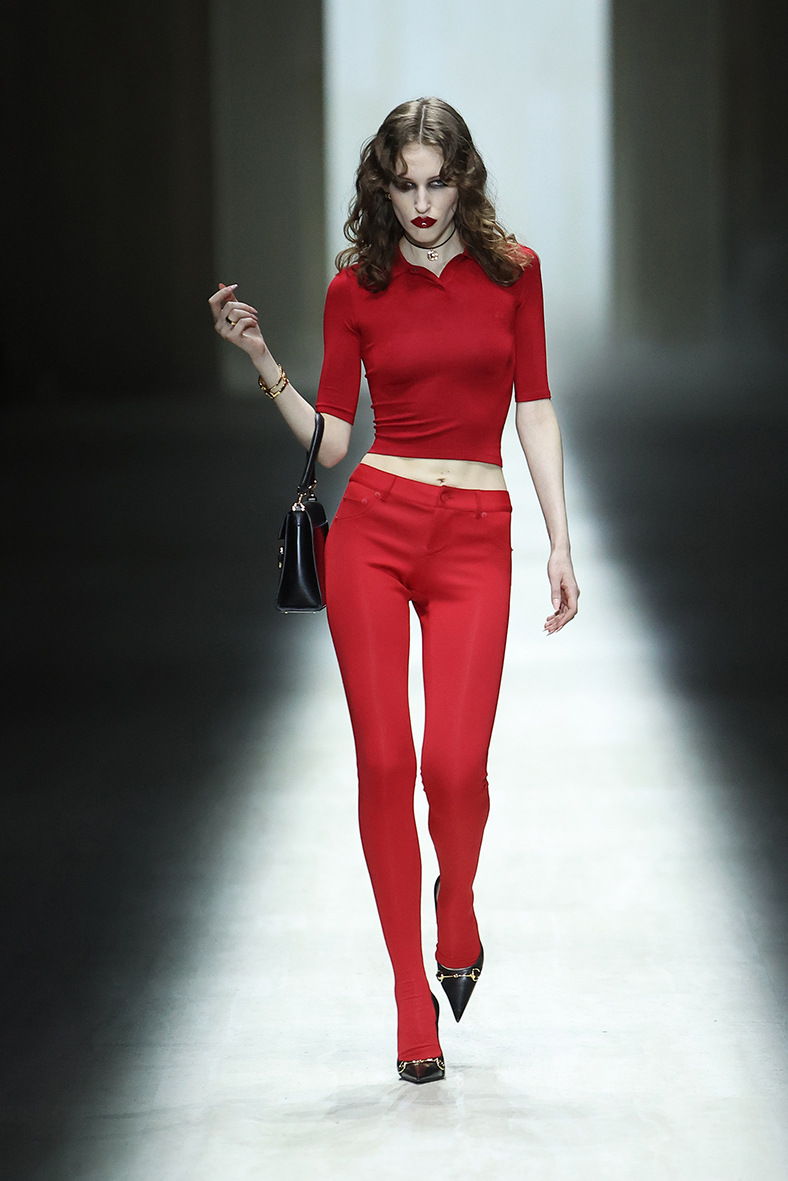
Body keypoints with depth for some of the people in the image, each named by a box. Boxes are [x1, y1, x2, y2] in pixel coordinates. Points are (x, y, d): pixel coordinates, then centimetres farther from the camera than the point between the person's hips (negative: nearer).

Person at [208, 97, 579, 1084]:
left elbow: (535, 412, 8)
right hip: (373, 527, 0)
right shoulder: (355, 289, 6)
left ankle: (458, 918, 22)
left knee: (455, 763, -12)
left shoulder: (510, 270, 7)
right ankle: (413, 1002, 6)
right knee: (385, 761, -4)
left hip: (474, 537, 0)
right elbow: (329, 440, 6)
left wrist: (561, 545, 5)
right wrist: (261, 360, -7)